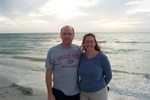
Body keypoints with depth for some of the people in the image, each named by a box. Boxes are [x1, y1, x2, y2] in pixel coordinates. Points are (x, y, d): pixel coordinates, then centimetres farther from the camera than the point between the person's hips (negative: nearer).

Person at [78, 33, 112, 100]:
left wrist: (100, 86, 9)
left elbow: (109, 76, -3)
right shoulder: (81, 57, -5)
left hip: (98, 93, -3)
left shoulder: (102, 57, -15)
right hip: (83, 92, 3)